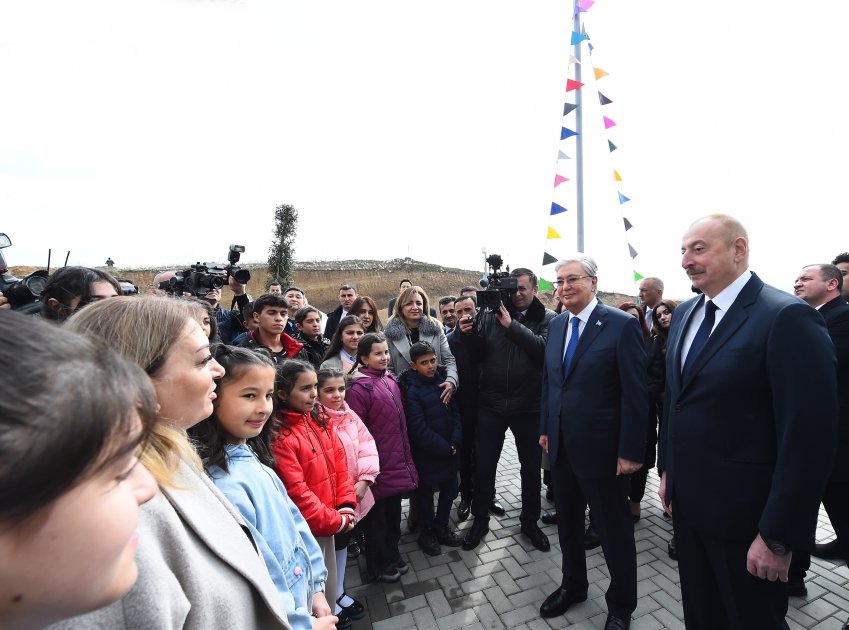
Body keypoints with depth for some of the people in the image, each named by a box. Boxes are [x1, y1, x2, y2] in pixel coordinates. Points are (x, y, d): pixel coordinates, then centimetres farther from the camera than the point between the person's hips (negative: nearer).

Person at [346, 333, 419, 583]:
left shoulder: (390, 379, 4)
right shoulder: (359, 387, -19)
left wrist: (405, 456, 16)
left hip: (396, 462, 7)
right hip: (377, 465, -7)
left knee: (394, 513, 23)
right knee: (377, 516, 14)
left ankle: (393, 556, 44)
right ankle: (378, 565, 35)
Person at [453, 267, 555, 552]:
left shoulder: (548, 319, -2)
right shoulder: (491, 314, 2)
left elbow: (544, 348, -20)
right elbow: (479, 355, 2)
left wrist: (512, 325, -26)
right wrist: (469, 334, -17)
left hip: (529, 407, -1)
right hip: (491, 404, 1)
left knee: (531, 468, 16)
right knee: (483, 467, 11)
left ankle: (530, 521, 39)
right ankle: (480, 520, 33)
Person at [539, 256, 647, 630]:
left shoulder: (622, 325, -14)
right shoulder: (557, 325, 5)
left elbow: (636, 394, -15)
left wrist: (630, 452, -15)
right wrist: (545, 428, 11)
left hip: (601, 449, -6)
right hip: (560, 445, 6)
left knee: (614, 530, 14)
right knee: (567, 522, 21)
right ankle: (573, 585, 45)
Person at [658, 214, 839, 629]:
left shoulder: (787, 317, -18)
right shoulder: (685, 313, 5)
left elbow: (809, 438, -20)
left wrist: (778, 536, -17)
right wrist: (667, 469, 13)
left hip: (745, 514, -6)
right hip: (687, 500, 7)